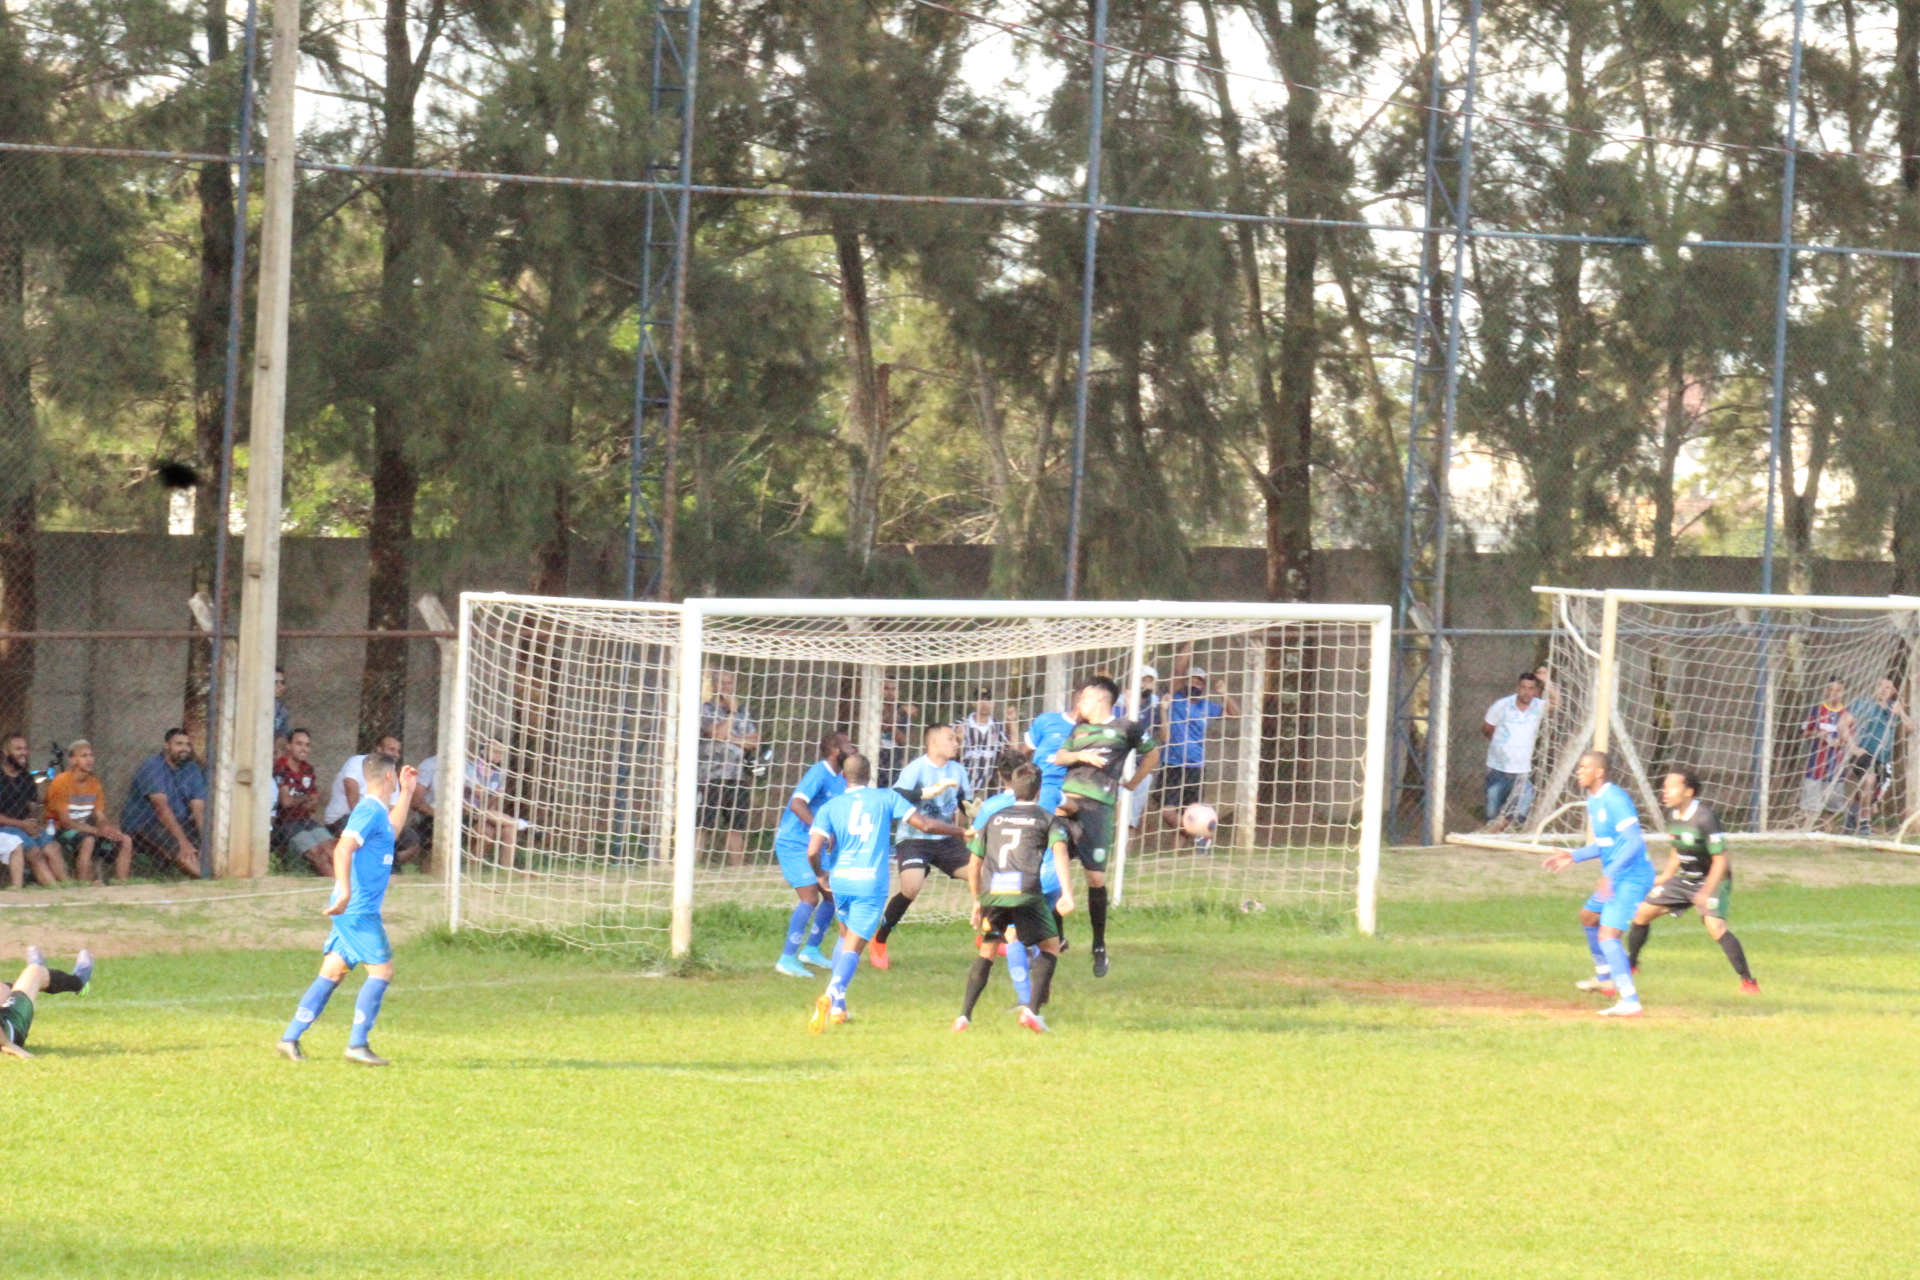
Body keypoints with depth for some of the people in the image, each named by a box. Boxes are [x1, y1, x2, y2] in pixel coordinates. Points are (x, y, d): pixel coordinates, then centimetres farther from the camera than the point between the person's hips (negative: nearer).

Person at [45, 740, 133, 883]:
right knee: (88, 841, -37)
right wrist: (97, 830, -27)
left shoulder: (95, 784, 7)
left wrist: (110, 830, -19)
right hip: (62, 832, -7)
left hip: (87, 830, 7)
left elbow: (101, 818, 6)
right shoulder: (61, 783, -13)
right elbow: (65, 820, -18)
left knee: (125, 840, -9)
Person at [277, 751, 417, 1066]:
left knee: (333, 973, 8)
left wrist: (407, 791, 39)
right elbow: (343, 849, -25)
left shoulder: (377, 812, 18)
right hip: (359, 909, -10)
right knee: (382, 970, -8)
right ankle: (357, 1044, -8)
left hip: (351, 909, 10)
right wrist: (345, 891, -34)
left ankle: (290, 1039, 6)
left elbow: (391, 831, 43)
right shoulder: (369, 810, -12)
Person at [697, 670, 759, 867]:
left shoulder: (742, 710, 17)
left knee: (737, 829, 6)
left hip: (737, 777, 5)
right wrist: (731, 712, -7)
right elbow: (717, 734, -15)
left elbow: (755, 742, 11)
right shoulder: (707, 708, 0)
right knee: (704, 828, -8)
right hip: (711, 776, -5)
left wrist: (732, 739, -5)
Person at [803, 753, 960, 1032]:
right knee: (852, 948, -4)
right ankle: (832, 994, -31)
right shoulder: (886, 798, 4)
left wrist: (820, 874, 14)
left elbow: (813, 851, -6)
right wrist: (962, 831, 15)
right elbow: (925, 824, 1)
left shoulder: (830, 807, 5)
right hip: (871, 883, -2)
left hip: (840, 881, 2)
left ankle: (837, 1007, 17)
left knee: (846, 937, 24)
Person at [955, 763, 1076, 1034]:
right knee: (1050, 946, 15)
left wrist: (977, 901, 37)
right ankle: (1032, 1009, -1)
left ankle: (964, 1016, 11)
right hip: (1026, 893, -3)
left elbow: (973, 866, 25)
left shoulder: (994, 819, 25)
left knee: (987, 951, 20)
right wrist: (1066, 893, -12)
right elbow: (1059, 850, -4)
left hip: (991, 893, 3)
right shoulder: (1048, 820, 15)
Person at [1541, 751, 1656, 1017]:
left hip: (1632, 877, -11)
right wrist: (1573, 857, 16)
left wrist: (1610, 873, -33)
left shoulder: (1615, 799, -20)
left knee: (1608, 937, -22)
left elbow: (1634, 842, -27)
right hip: (1615, 878, 11)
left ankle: (1630, 1002, -30)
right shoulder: (1593, 802, 12)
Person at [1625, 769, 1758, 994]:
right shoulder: (1673, 815, -1)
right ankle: (1630, 964, 30)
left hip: (1712, 880, -8)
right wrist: (1665, 877, 15)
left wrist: (1706, 893, -30)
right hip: (1683, 879, 8)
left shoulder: (1705, 818, -25)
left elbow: (1720, 860, -24)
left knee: (1715, 927, -28)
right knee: (1642, 914, 8)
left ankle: (1747, 980, -19)